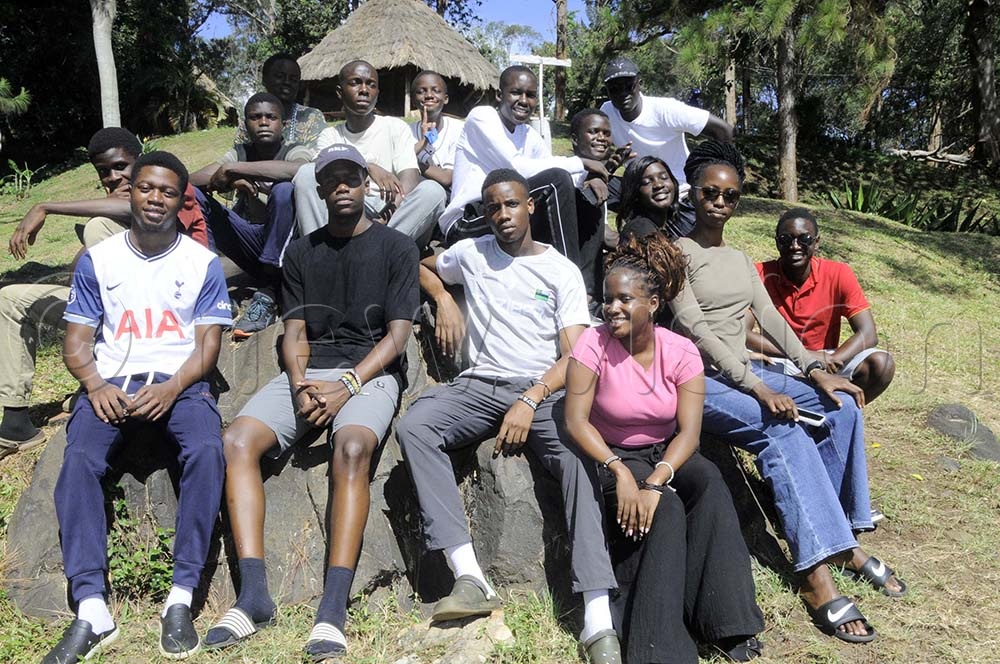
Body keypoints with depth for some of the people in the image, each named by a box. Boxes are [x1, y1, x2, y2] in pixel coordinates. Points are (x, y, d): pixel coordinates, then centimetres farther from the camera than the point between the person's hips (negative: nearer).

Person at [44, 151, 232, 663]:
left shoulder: (203, 263, 6)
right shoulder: (97, 260, 10)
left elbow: (208, 344, 1)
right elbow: (76, 341, 8)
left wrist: (171, 389, -18)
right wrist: (96, 386, -13)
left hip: (180, 384, -1)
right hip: (111, 384, 2)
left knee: (207, 450, -33)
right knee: (79, 459, -29)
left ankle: (181, 599, -28)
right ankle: (92, 611, -29)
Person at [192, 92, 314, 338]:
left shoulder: (294, 152, -6)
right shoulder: (240, 153, 7)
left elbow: (302, 169, -34)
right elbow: (189, 180, -4)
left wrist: (233, 169, -28)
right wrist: (232, 180, -23)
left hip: (285, 247, -4)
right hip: (250, 242, 4)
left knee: (284, 190, -33)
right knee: (191, 194, -9)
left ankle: (269, 295, -30)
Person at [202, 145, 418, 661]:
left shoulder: (396, 247, 7)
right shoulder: (301, 253, 19)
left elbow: (397, 334, -1)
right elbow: (295, 332, 11)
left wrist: (348, 386, -16)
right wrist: (300, 385, -11)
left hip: (370, 371, -4)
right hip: (309, 371, 4)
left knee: (351, 447, -36)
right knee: (237, 440, -22)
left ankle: (334, 608, -36)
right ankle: (254, 595, -24)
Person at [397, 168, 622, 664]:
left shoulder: (562, 271, 6)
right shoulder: (470, 252, 15)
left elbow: (574, 356, -2)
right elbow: (422, 266, 36)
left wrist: (530, 402, -19)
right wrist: (444, 300, 12)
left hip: (544, 390, -2)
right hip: (480, 384, 2)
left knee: (581, 457, -33)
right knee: (413, 425, -28)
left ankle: (599, 623, -36)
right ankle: (470, 579, -35)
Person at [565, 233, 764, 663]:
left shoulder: (681, 352, -10)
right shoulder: (594, 344, -15)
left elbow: (688, 431, -16)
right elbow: (576, 421, -19)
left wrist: (656, 482, -32)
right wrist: (620, 471, -31)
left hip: (667, 454, 3)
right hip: (612, 456, -2)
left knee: (709, 480, -29)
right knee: (667, 509, -29)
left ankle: (727, 622, -21)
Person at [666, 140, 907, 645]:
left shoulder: (740, 259, 19)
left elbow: (770, 319, 10)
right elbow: (696, 328, -17)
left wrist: (815, 370, -6)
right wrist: (757, 387, -24)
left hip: (746, 372, 7)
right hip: (699, 380, -7)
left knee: (841, 404, -12)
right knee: (783, 429, -30)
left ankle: (840, 536, -3)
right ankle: (816, 573, -28)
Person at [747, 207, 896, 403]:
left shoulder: (838, 275, -11)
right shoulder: (761, 275, -14)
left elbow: (868, 334, -15)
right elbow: (742, 333, -21)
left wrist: (828, 364, -31)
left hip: (825, 358, 2)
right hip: (778, 362, -2)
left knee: (881, 364, -24)